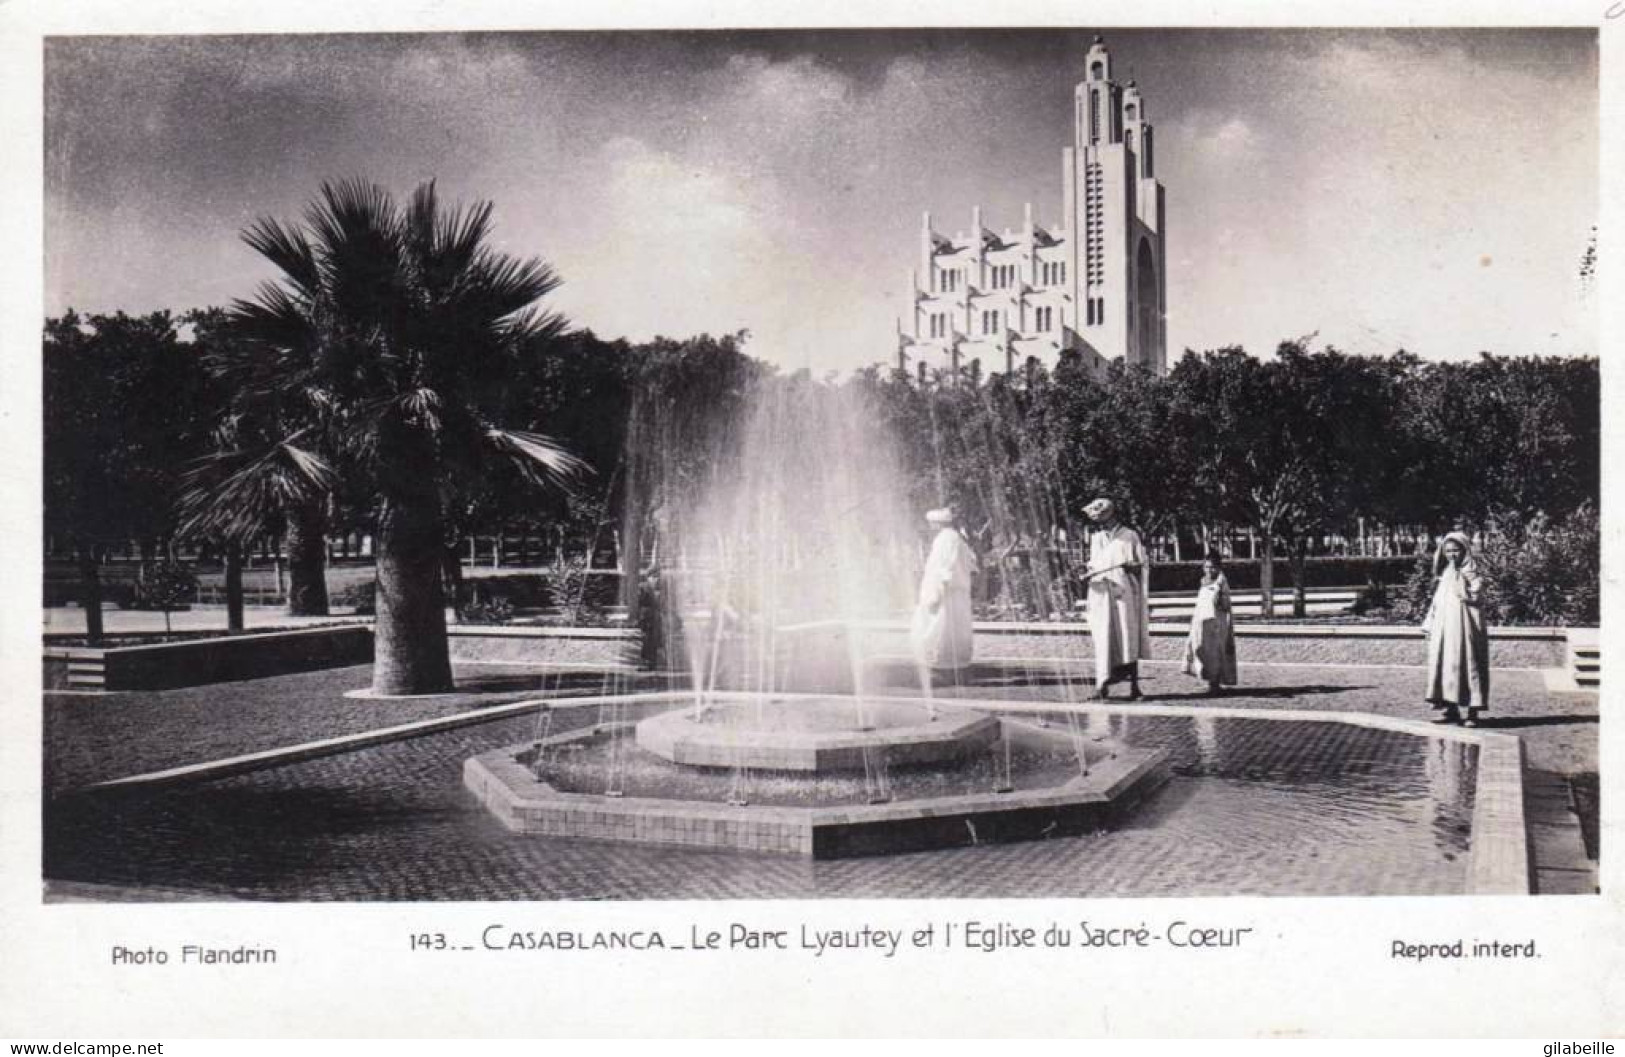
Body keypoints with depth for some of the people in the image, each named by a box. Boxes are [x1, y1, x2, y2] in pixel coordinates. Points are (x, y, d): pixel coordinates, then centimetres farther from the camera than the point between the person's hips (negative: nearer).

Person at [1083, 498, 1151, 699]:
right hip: (1101, 594, 3)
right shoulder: (1095, 538, 15)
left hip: (1125, 593, -3)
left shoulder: (1129, 536, 3)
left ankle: (1134, 685, 5)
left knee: (1129, 639, -1)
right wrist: (1088, 571, 0)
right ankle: (1103, 684, -9)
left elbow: (1141, 565, 3)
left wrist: (1131, 566, -18)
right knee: (1103, 640, -5)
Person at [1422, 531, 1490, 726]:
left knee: (1466, 664, -7)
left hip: (1463, 627, -7)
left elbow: (1470, 596, -19)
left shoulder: (1471, 574, -3)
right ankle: (1451, 710, 11)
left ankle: (1472, 712, -4)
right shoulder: (1445, 575, 17)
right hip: (1444, 629, 7)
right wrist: (1430, 626, 15)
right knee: (1444, 665, 5)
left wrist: (1456, 574, -17)